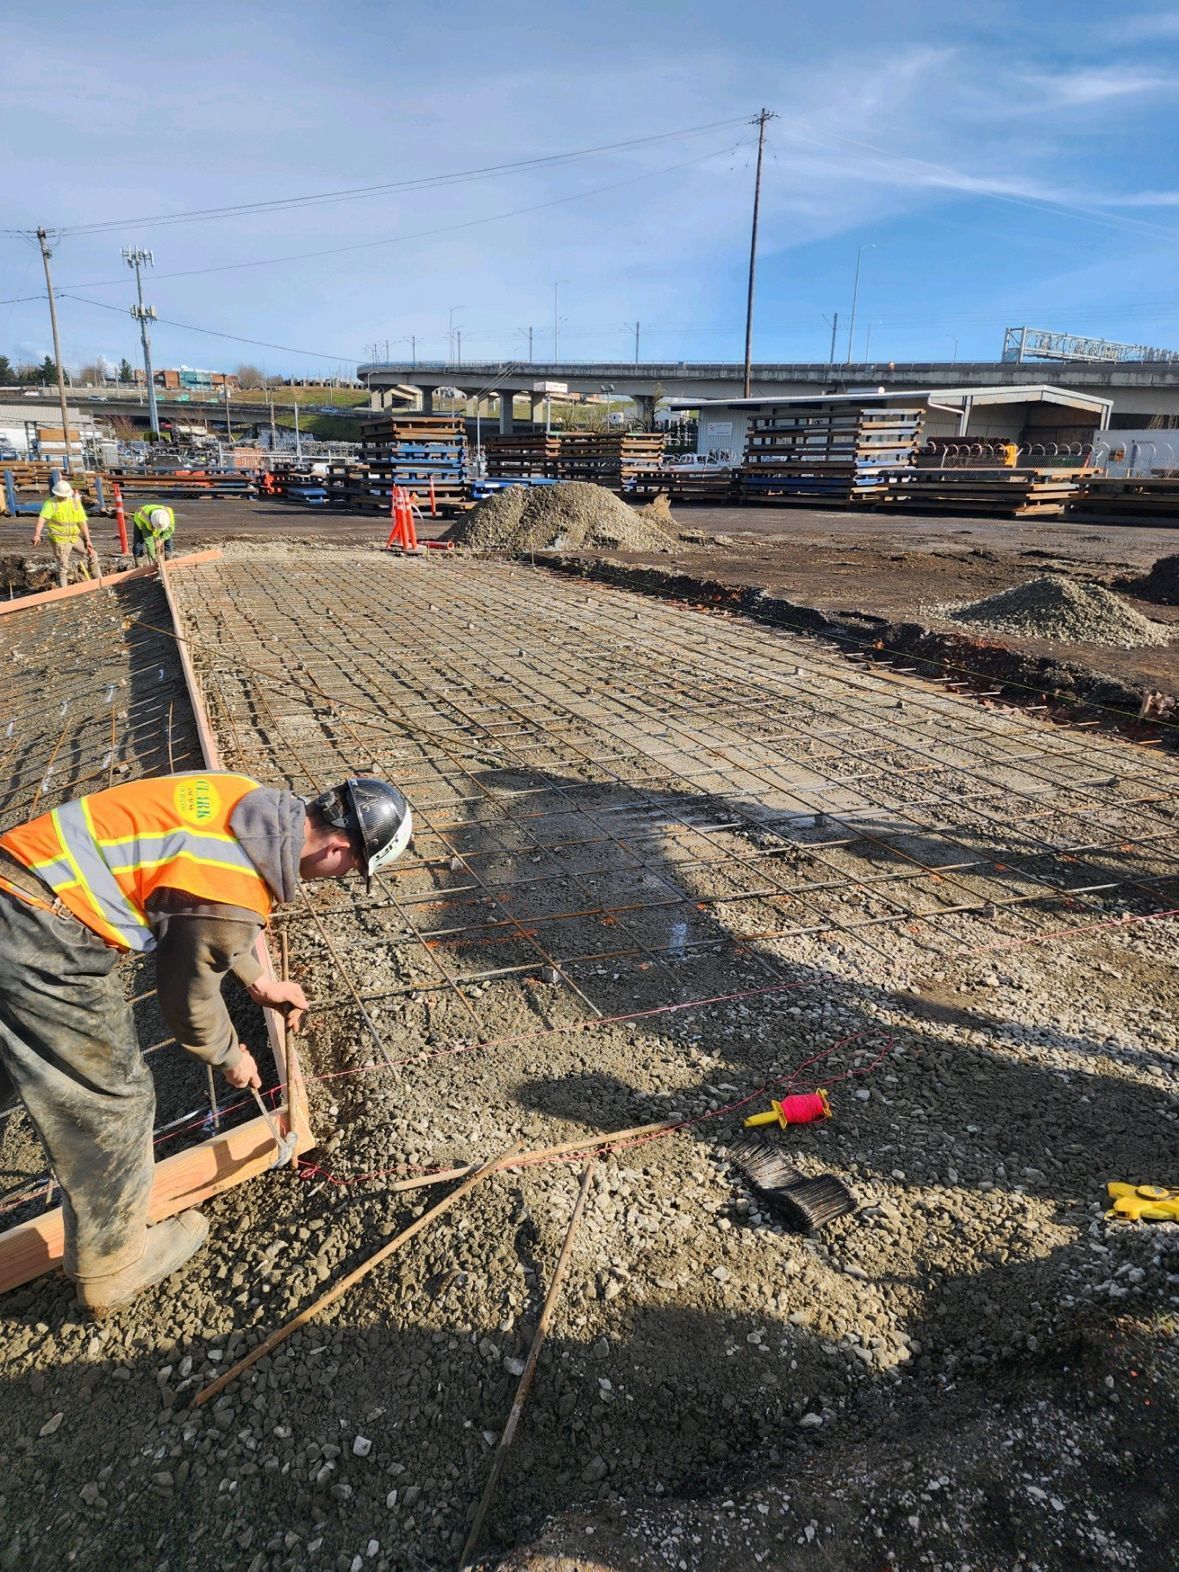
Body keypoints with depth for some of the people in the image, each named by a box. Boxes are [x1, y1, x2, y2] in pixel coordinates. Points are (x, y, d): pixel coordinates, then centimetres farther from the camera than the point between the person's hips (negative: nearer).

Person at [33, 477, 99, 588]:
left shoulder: (75, 502, 4)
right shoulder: (50, 503, -9)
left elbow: (82, 522, 3)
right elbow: (42, 518, -22)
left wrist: (87, 539, -2)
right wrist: (37, 534, -36)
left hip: (76, 537, 4)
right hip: (60, 539, -4)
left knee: (92, 554, 9)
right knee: (63, 566, -1)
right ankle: (64, 589, 8)